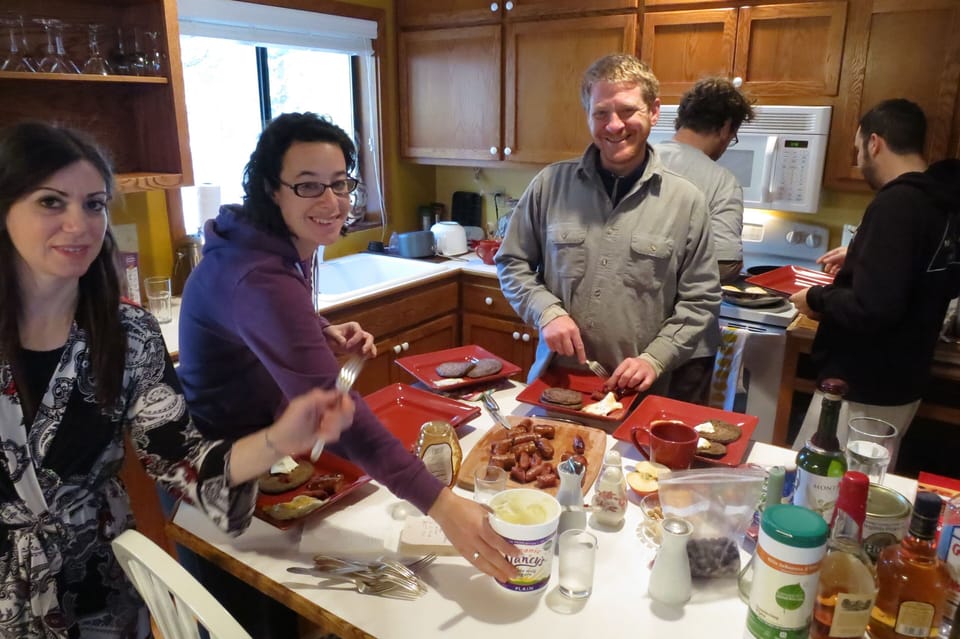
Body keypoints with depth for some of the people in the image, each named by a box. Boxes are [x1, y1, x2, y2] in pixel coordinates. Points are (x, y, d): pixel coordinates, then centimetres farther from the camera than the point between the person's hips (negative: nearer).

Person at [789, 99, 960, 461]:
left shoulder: (896, 204, -23)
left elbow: (872, 309, -29)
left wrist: (817, 298, -12)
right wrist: (859, 259, 20)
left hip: (863, 392, -9)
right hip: (901, 384, 9)